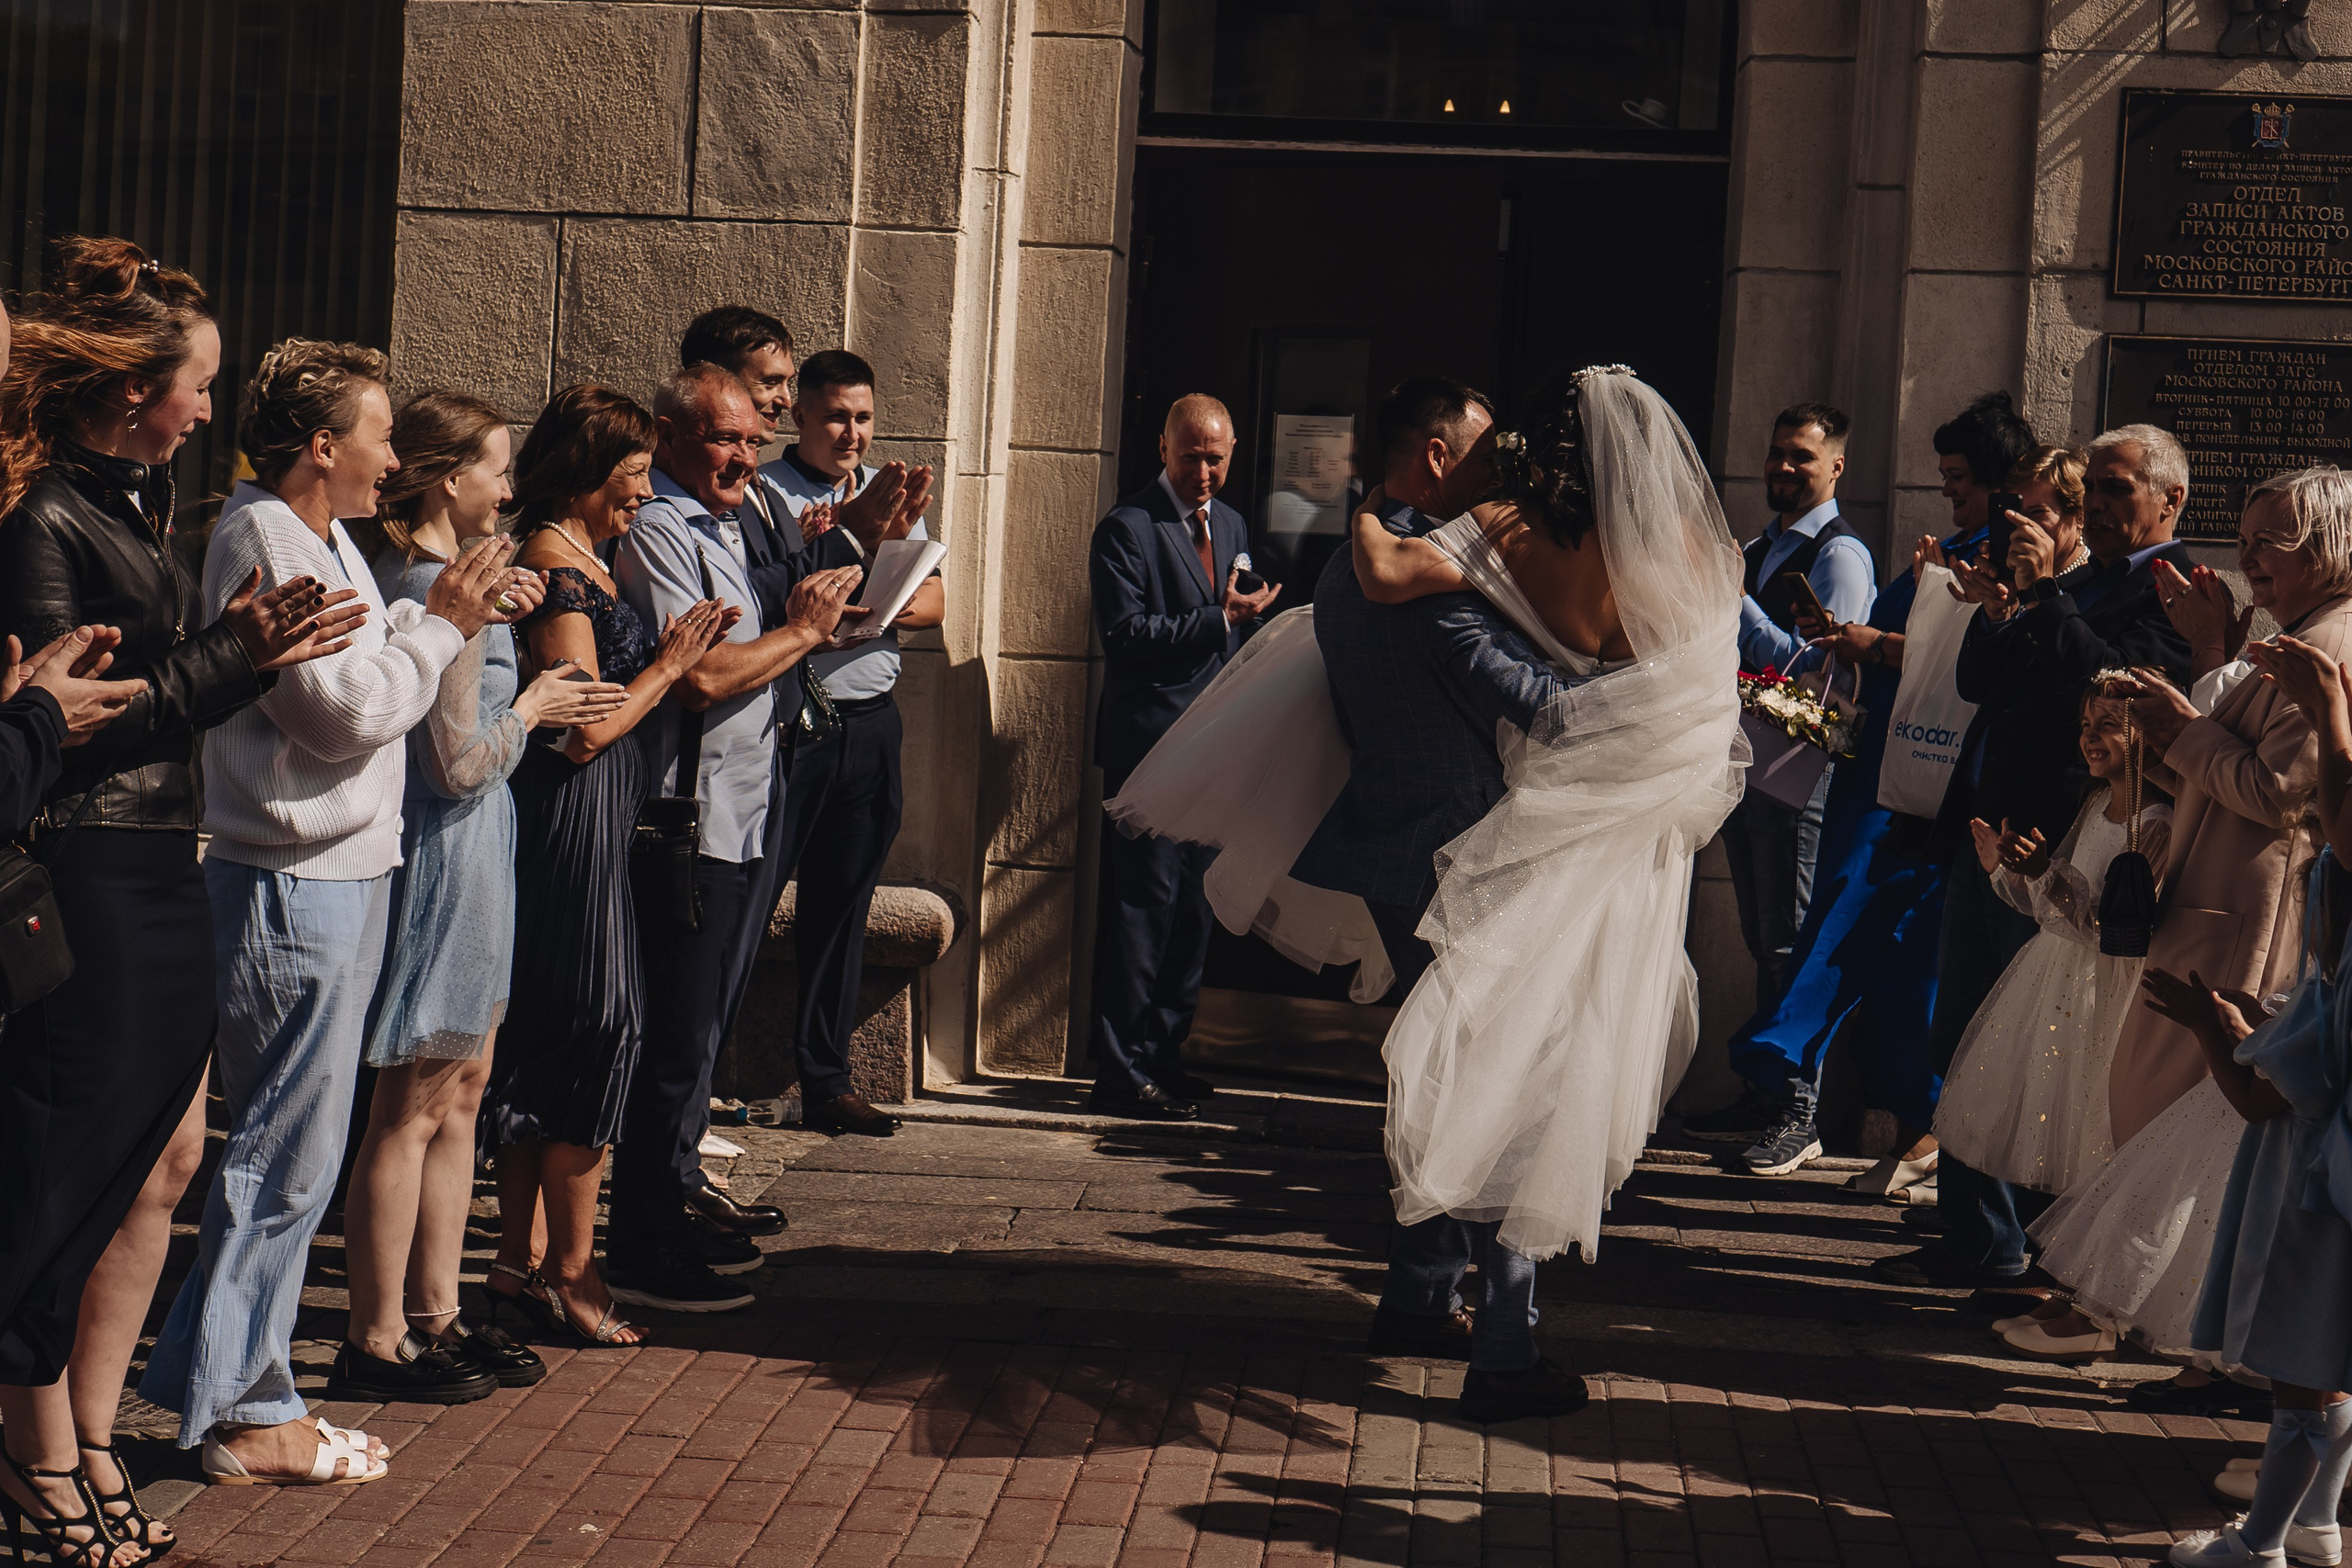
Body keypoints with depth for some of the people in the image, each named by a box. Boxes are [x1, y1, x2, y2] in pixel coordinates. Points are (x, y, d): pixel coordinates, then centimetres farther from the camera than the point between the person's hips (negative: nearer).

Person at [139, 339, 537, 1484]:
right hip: (294, 885, -10)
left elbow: (367, 671, 15)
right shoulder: (263, 541, -15)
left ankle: (225, 1379, 24)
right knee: (286, 1158, -4)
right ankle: (243, 1416, 5)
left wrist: (458, 614, 7)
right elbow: (347, 711, -20)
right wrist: (440, 624, -9)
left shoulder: (322, 539, 17)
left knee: (284, 1152, 15)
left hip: (340, 873, 10)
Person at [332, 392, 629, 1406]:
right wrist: (532, 707, -4)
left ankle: (435, 1315, 25)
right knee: (413, 1108, -2)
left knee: (461, 1086, 16)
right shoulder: (448, 591, -20)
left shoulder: (404, 573, 9)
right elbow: (458, 763, -20)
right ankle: (375, 1344, 7)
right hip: (446, 855, -10)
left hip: (458, 851, 10)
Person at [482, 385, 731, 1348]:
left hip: (580, 824, 10)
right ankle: (570, 1272, 3)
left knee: (542, 1034, 12)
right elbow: (585, 729, -19)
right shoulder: (557, 566, -15)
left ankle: (521, 1262, 19)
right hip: (571, 823, -10)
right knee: (599, 1023, -5)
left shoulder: (572, 558, 16)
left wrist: (666, 654, 11)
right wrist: (668, 666, -7)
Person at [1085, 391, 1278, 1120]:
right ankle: (1121, 1070, -2)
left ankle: (1162, 1053, 20)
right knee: (1144, 905, -8)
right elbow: (1125, 633, -16)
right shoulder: (1127, 528, -8)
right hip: (1149, 747, -7)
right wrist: (1219, 619, -19)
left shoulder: (1232, 526, 17)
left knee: (1193, 909, 10)